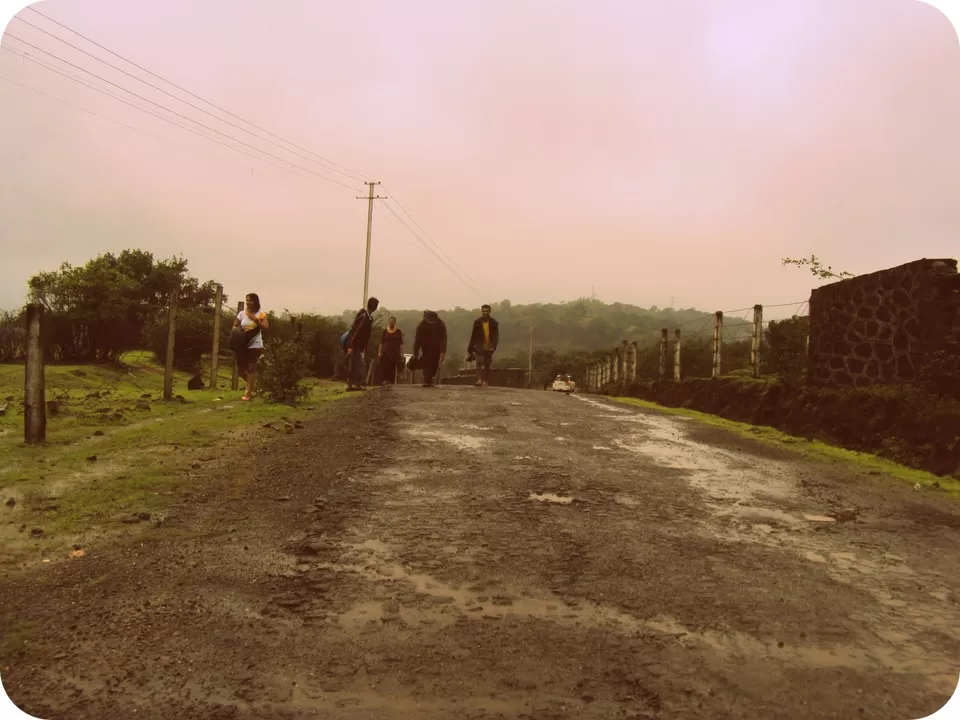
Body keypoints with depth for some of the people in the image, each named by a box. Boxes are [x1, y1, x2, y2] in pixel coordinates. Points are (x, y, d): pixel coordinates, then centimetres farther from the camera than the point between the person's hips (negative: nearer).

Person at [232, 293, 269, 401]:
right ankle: (251, 384, 31)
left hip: (255, 345, -4)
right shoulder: (242, 313, 4)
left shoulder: (261, 314, -3)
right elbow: (234, 327, 11)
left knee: (251, 368, -5)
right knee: (240, 369, 5)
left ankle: (248, 392, 3)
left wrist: (256, 319, -19)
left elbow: (266, 328, -10)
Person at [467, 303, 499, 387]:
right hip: (479, 346, -1)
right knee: (480, 362, -19)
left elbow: (496, 336, -1)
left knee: (487, 365, 4)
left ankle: (485, 382, 10)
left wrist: (493, 346, -17)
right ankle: (479, 380, -29)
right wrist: (470, 349, 7)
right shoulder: (477, 322, 5)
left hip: (489, 347, 1)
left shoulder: (494, 323, 2)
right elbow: (473, 336, 8)